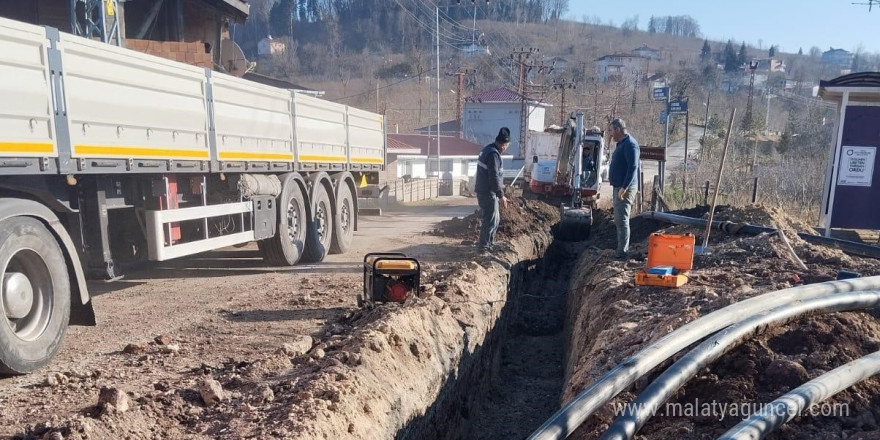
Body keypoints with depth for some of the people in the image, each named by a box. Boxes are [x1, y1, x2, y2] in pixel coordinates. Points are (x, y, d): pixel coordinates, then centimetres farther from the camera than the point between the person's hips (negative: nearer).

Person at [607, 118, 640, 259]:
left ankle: (622, 253, -4)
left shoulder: (630, 144, -14)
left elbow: (633, 167, -22)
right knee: (619, 220, 15)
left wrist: (624, 188, -26)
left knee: (622, 220, -8)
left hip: (625, 190, -10)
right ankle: (623, 249, 23)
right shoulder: (622, 143, 18)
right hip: (619, 188, 10)